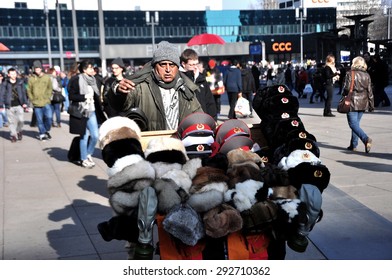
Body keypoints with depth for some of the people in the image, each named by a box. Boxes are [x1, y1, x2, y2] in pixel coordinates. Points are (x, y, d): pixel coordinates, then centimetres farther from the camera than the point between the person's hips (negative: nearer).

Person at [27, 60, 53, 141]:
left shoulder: (47, 77, 3)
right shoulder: (31, 79, 1)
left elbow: (50, 88, 9)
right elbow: (29, 91, 5)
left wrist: (48, 97, -1)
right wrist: (32, 100, -2)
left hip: (46, 102, 0)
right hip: (36, 103, 0)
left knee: (49, 117, -4)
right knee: (39, 120, 3)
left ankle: (46, 130, 20)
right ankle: (42, 134, 15)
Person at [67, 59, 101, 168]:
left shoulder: (92, 80, 10)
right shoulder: (77, 80, -10)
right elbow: (71, 96, -14)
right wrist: (84, 96, -21)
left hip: (91, 112, 6)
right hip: (81, 113, -6)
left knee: (95, 136, 3)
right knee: (84, 137, 2)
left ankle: (88, 155, 26)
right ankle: (84, 159, 17)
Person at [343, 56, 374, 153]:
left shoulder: (350, 74, -8)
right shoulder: (366, 75, 6)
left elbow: (347, 88, -13)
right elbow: (370, 91, 7)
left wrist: (345, 96, 8)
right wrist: (371, 105, 12)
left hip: (353, 102, -6)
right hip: (363, 103, 6)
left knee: (353, 124, -6)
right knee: (356, 123, 15)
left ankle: (366, 139, -27)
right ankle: (353, 145, 17)